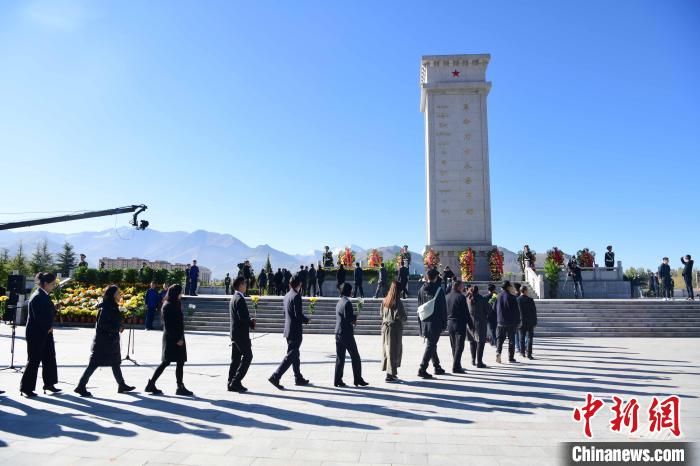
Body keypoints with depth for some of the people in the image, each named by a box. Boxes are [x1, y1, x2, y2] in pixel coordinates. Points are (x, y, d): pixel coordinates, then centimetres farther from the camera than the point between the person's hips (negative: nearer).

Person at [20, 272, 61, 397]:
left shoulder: (45, 296, 8)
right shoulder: (37, 297, -19)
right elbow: (38, 318, -22)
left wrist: (50, 326, -1)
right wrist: (48, 327, -10)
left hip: (46, 333, 9)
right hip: (36, 334, -9)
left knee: (50, 358, 13)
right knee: (34, 361, 1)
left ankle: (49, 384, 23)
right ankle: (25, 388, 13)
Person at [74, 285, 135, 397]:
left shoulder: (113, 307, 11)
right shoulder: (105, 308, -18)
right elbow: (102, 324, -25)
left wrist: (119, 327, 3)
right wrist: (117, 328, -19)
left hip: (111, 340, 10)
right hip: (103, 341, -10)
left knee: (116, 363, 15)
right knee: (94, 364, -3)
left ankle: (122, 386, 23)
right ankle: (81, 387, 7)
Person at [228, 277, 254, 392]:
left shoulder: (233, 299, 16)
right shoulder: (240, 299, -16)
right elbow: (243, 317, -23)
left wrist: (249, 321, 8)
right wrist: (251, 323, -6)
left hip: (234, 333, 10)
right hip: (241, 333, -10)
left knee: (236, 358, 12)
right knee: (247, 356, -4)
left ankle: (232, 383, 14)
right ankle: (236, 381, -6)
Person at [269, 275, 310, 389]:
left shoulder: (286, 296, 9)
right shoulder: (296, 297, -17)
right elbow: (298, 315, -22)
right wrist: (306, 320, -2)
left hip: (288, 330, 9)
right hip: (295, 331, -9)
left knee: (294, 354, 17)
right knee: (291, 355, -5)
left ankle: (298, 378, 27)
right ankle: (275, 377, -10)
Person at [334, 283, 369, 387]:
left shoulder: (339, 302, 12)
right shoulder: (347, 303, -15)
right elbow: (348, 319, -20)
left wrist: (353, 319, 6)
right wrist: (355, 319, -1)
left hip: (338, 333, 8)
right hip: (347, 334, -8)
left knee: (340, 358, 10)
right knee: (355, 358, 4)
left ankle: (338, 381, 12)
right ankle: (358, 380, 9)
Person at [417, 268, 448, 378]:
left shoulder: (422, 289, 7)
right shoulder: (439, 290, -8)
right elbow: (443, 308, -7)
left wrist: (420, 322, 15)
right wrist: (444, 323, -1)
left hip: (424, 322, 6)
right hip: (435, 322, -6)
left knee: (431, 344, 18)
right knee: (431, 345, -4)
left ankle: (437, 367, 30)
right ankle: (422, 369, -11)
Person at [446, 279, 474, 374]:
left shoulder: (447, 296, 7)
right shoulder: (461, 297, -13)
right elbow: (466, 313, -12)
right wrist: (471, 325, -6)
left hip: (450, 323, 7)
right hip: (460, 323, -7)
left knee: (454, 346, 15)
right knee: (459, 346, -4)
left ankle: (457, 366, 23)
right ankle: (456, 367, -9)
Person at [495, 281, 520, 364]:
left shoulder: (499, 296, 4)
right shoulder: (511, 297, -12)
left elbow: (495, 309, 10)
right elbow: (516, 311, -10)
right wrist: (517, 322, -2)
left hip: (501, 322, 4)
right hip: (511, 322, -4)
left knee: (500, 338, 10)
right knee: (511, 339, 6)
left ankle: (498, 352, -13)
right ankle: (511, 358, 9)